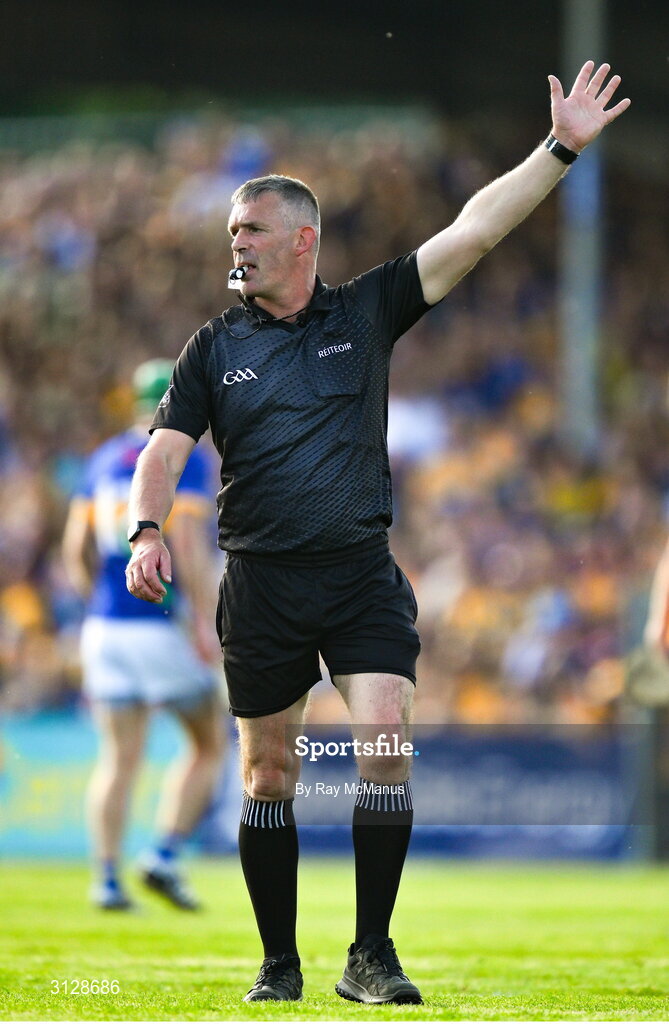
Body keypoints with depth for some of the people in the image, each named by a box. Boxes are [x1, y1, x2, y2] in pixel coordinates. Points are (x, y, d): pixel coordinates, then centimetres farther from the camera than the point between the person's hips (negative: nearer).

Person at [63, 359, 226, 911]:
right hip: (164, 626, -5)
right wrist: (206, 622, -17)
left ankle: (107, 879, -3)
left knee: (120, 758, 6)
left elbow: (76, 548, 12)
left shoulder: (105, 459, 13)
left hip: (106, 623, 6)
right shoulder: (186, 459, -6)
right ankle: (164, 856, -2)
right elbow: (187, 542, -17)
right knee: (209, 745, 10)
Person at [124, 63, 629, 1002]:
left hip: (362, 576, -1)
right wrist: (148, 531, -17)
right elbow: (166, 449, 3)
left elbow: (473, 231, 2)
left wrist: (561, 149, -4)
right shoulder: (215, 348, 9)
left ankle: (372, 958, -10)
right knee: (269, 775, 4)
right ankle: (279, 964, 16)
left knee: (386, 741, -16)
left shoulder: (366, 314, 7)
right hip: (261, 588, 1)